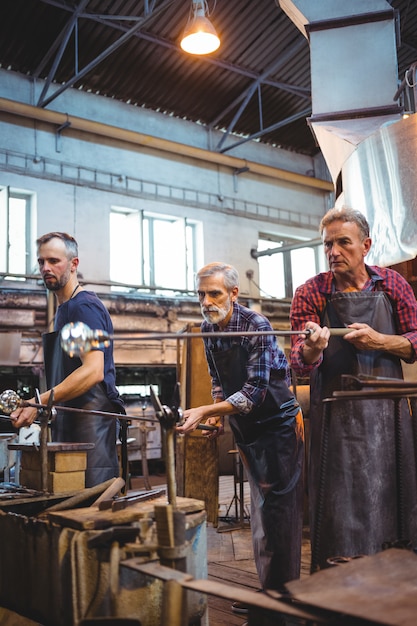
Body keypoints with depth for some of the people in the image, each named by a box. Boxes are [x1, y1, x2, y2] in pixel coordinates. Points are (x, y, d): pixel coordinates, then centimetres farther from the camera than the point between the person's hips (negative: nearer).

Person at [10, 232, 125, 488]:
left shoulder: (85, 306, -11)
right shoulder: (63, 309, 19)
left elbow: (93, 371, -23)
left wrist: (39, 402, -25)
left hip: (90, 419, -10)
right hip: (70, 418, 10)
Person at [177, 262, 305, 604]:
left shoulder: (256, 325, -20)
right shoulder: (208, 330, 1)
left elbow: (254, 392, -27)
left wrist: (204, 412, -31)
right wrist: (216, 415, 1)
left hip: (278, 422, -7)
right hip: (246, 429, 7)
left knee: (278, 508, -5)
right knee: (260, 508, 14)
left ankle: (281, 591, 4)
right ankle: (269, 587, 25)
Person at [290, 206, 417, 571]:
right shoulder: (311, 293, 0)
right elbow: (300, 366, -6)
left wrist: (379, 341, -11)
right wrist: (311, 350, -28)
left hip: (387, 410, 3)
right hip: (336, 416, -2)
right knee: (340, 516, -2)